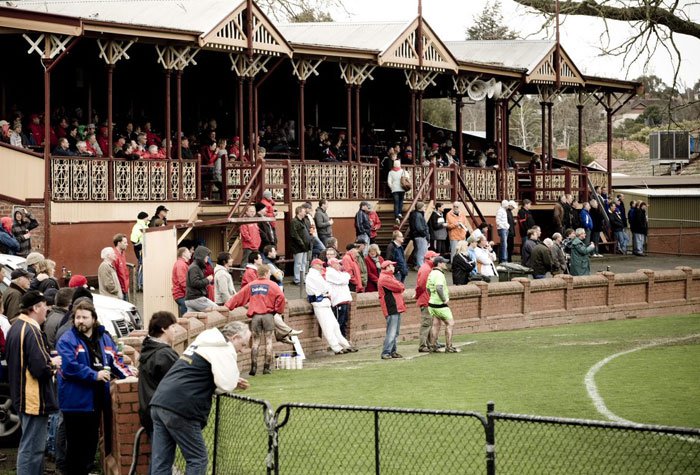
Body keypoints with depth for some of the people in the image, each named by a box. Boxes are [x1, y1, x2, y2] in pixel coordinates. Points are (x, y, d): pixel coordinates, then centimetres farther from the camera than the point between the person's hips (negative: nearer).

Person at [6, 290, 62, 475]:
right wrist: (53, 363, -5)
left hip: (21, 396, 11)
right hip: (35, 398, -11)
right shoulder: (32, 331, -20)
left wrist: (47, 359, 12)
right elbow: (40, 368, -25)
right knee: (32, 448, -6)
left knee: (30, 446, 20)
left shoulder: (15, 328, 11)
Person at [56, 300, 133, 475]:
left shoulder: (105, 339, 11)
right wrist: (94, 375, -23)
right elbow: (69, 367, -20)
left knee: (91, 443, 16)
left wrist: (128, 374, -1)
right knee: (76, 445, 0)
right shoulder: (67, 341, -9)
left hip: (97, 400, 6)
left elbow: (115, 361, 16)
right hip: (76, 401, -6)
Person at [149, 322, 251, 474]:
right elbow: (226, 385, -14)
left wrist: (233, 382, 19)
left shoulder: (203, 342, 25)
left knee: (161, 462, 6)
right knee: (197, 459, 2)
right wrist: (234, 381, 10)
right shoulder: (224, 349, -4)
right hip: (180, 409, -9)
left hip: (159, 402, 9)